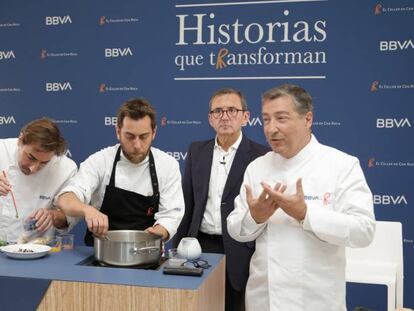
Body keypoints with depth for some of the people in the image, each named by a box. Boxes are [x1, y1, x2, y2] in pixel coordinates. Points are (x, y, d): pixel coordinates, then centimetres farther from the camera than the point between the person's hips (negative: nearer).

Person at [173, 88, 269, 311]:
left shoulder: (261, 156, -7)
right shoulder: (196, 151, 6)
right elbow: (187, 202, 10)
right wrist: (178, 246, 9)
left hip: (238, 253, -3)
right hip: (200, 246, 3)